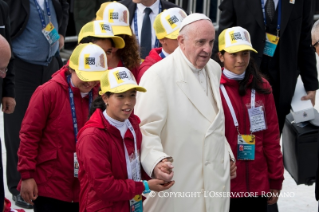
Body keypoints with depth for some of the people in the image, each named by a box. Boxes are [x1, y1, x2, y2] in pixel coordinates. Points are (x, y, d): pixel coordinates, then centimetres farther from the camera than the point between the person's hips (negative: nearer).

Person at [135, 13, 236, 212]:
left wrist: (227, 154, 20)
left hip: (216, 181, 7)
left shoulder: (214, 69, 11)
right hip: (177, 185, -7)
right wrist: (157, 162, -33)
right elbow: (146, 130, -19)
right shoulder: (158, 75, -14)